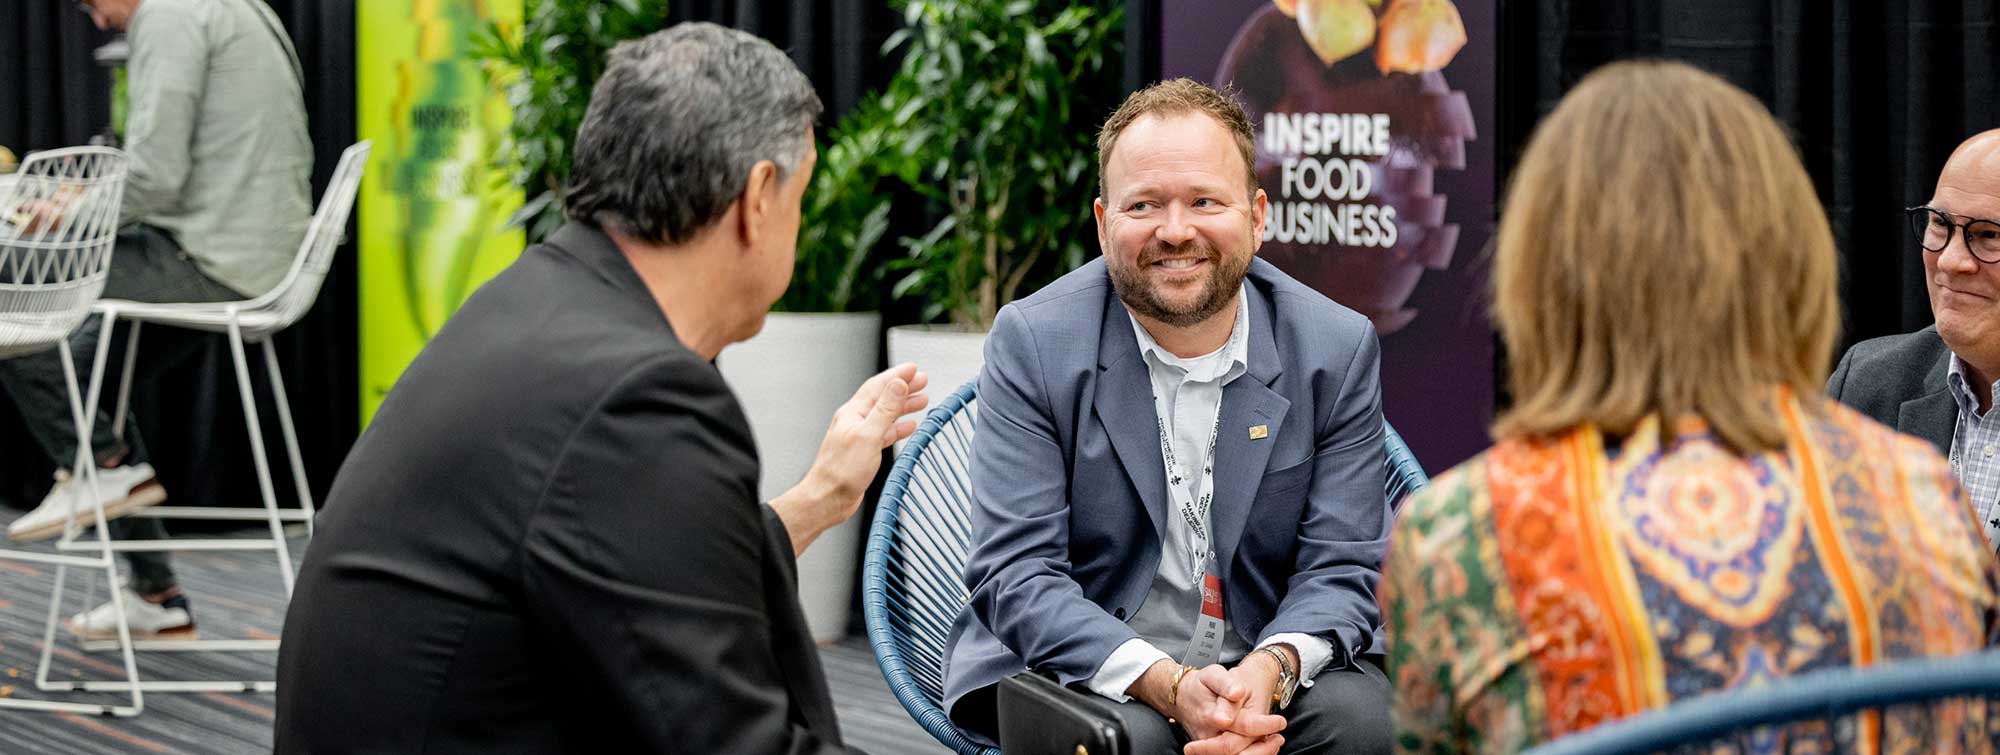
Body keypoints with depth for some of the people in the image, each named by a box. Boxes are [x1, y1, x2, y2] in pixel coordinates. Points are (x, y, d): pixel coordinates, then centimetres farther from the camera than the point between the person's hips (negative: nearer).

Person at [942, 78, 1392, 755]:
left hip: (1270, 664, 2)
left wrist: (1272, 667, -25)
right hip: (1083, 667, -2)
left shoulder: (1340, 349, -1)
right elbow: (1015, 572, -12)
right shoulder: (1032, 343, -7)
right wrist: (1166, 685, -28)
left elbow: (1341, 569, -2)